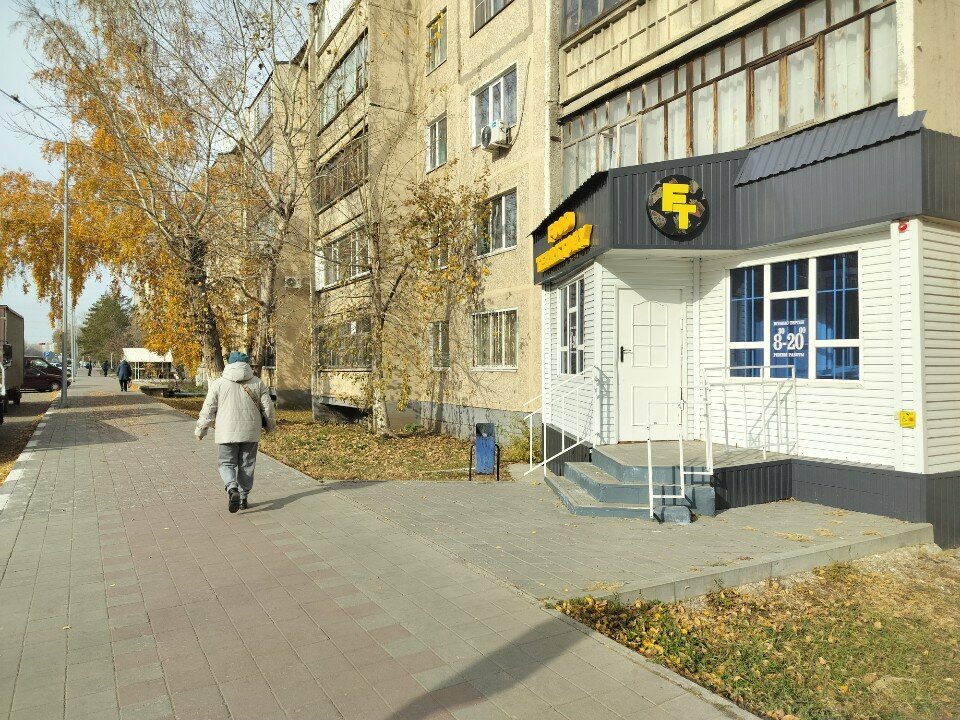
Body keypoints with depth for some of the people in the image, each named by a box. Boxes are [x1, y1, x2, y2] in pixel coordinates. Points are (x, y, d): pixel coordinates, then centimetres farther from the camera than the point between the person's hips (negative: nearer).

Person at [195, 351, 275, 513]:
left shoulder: (219, 383, -1)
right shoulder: (258, 383, 3)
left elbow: (208, 410, 1)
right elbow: (267, 408, 4)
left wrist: (200, 430, 12)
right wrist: (270, 426, 21)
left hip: (227, 433, -2)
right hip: (250, 432, 2)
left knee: (226, 464, 7)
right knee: (246, 465, 12)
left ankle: (232, 489, -17)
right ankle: (243, 498, 17)